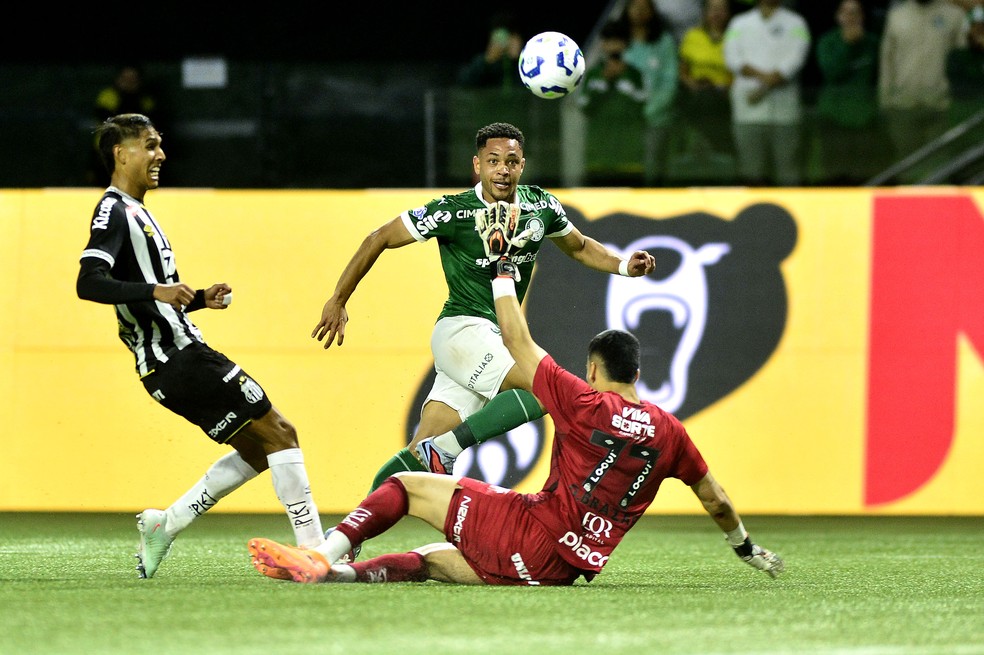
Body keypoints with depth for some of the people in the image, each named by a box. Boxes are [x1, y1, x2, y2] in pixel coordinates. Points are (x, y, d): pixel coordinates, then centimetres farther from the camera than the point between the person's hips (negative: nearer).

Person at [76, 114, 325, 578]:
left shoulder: (134, 212, 22)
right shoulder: (113, 212, -9)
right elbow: (88, 283, -25)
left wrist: (199, 298, 15)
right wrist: (154, 290, -35)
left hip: (173, 358, 10)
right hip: (178, 360, -10)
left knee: (258, 449, 12)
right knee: (278, 433, -9)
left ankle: (164, 525, 11)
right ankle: (315, 551, -11)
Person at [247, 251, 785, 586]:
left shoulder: (583, 402, -4)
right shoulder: (667, 430, 9)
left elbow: (518, 346, 5)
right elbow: (715, 500, 20)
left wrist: (503, 270, 14)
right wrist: (747, 547, 38)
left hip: (529, 528, -5)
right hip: (562, 571, 5)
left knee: (408, 486, 6)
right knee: (431, 560, 20)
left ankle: (324, 557, -11)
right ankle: (337, 573, 1)